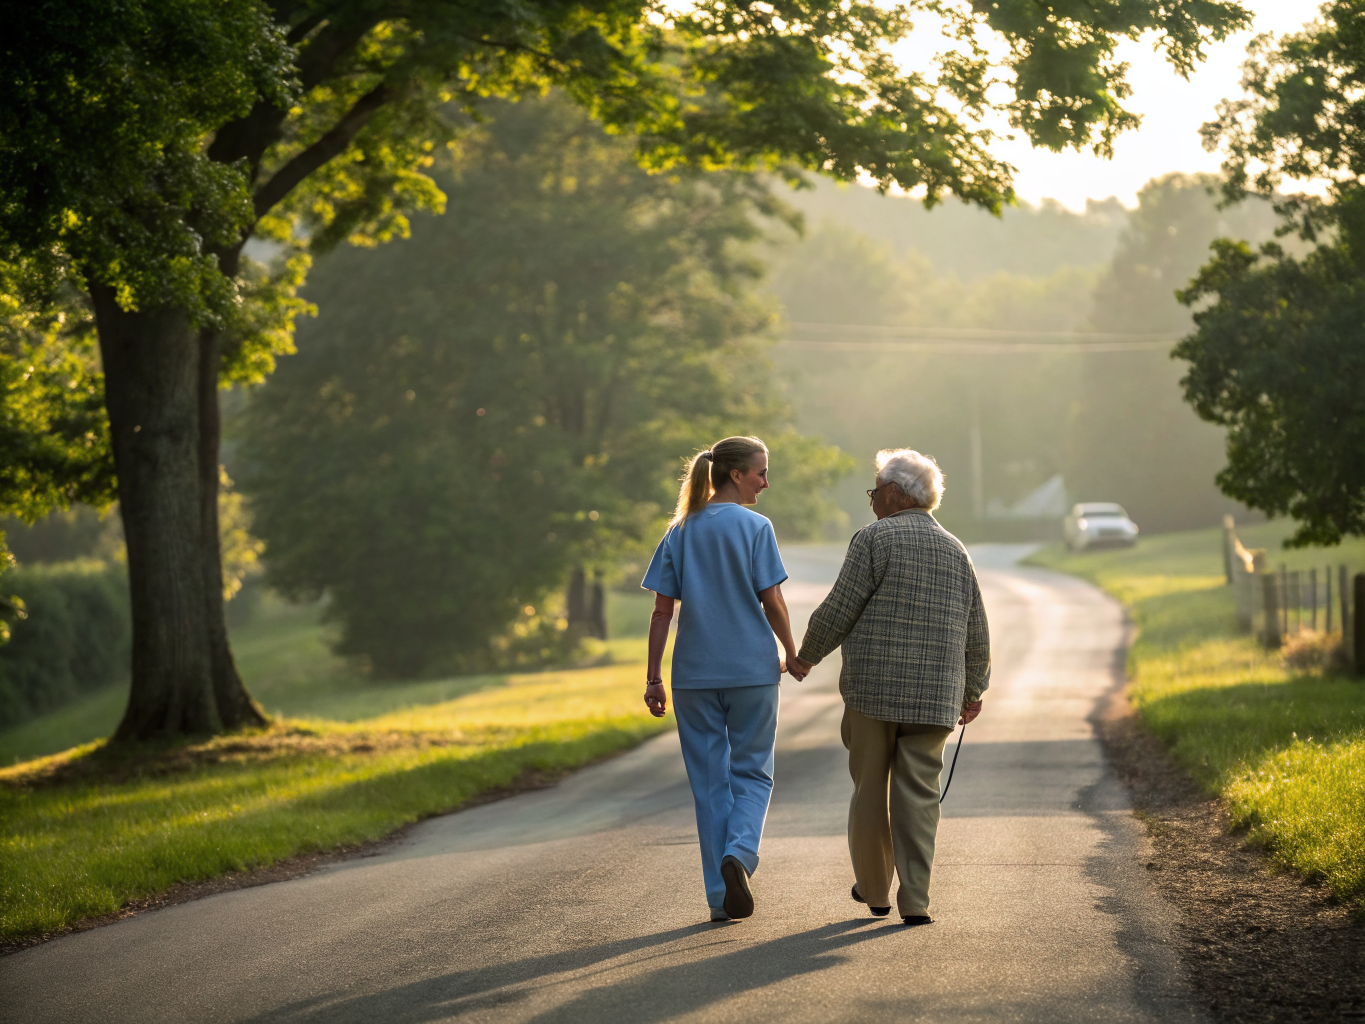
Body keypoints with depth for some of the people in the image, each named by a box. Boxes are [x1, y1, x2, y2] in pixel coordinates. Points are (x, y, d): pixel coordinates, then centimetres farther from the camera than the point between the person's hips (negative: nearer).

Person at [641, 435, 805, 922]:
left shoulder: (679, 532, 4)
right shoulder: (754, 527, -6)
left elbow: (662, 611, 2)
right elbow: (772, 602, -8)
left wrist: (653, 679, 4)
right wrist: (792, 653, 9)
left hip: (694, 674, 3)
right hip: (752, 668, -3)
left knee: (709, 781, 9)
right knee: (752, 772, 11)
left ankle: (720, 897, 9)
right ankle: (738, 853, -16)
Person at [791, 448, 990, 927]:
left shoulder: (874, 539, -5)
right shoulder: (955, 552, 11)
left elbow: (839, 611, -7)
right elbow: (975, 634, 14)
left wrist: (807, 654, 9)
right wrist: (973, 691, 25)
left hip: (873, 688, -3)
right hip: (934, 697, 3)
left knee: (870, 788, 11)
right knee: (918, 794, 2)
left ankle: (874, 888, 20)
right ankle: (914, 900, -4)